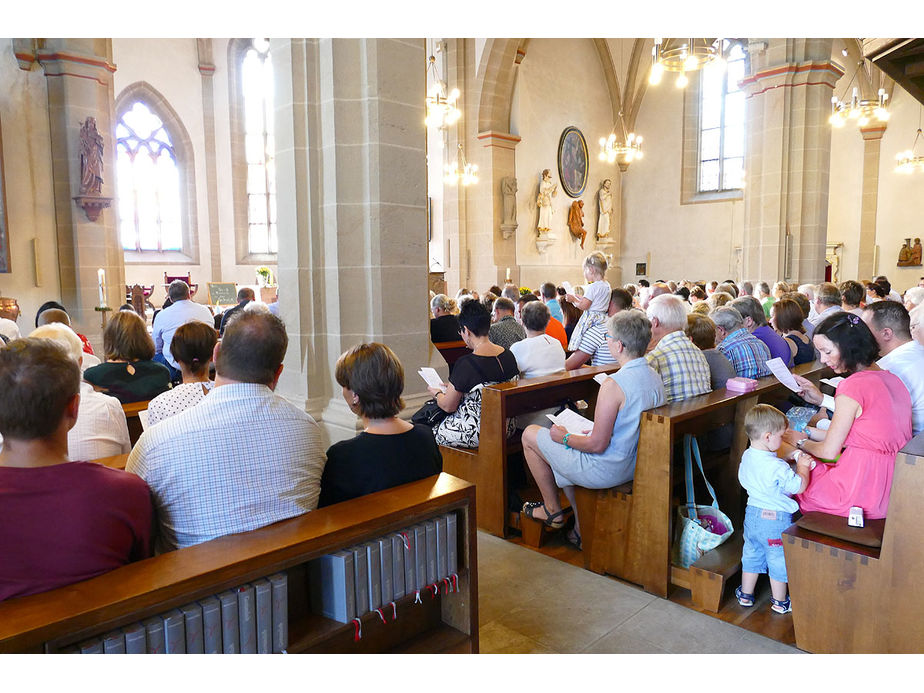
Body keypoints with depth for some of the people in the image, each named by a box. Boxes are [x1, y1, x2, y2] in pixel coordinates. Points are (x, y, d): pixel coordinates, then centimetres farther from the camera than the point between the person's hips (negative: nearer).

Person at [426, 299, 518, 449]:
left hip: (476, 433, -8)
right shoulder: (508, 355, -1)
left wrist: (437, 393, 12)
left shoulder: (465, 364, -23)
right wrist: (455, 387, 22)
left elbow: (448, 406, -10)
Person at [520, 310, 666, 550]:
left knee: (530, 434, 8)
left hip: (607, 471, -9)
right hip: (635, 465, 9)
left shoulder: (614, 384, -28)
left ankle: (552, 509, 23)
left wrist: (565, 437, -8)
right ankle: (581, 527, 26)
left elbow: (597, 445, -25)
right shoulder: (655, 378, -1)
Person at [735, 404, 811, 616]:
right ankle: (780, 602, 29)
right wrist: (803, 466, -5)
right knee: (779, 560, 12)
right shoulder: (776, 466, -27)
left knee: (751, 555, 21)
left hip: (752, 514, 7)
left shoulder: (747, 457, -3)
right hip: (776, 519, -7)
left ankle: (746, 595, 34)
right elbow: (799, 486, -21)